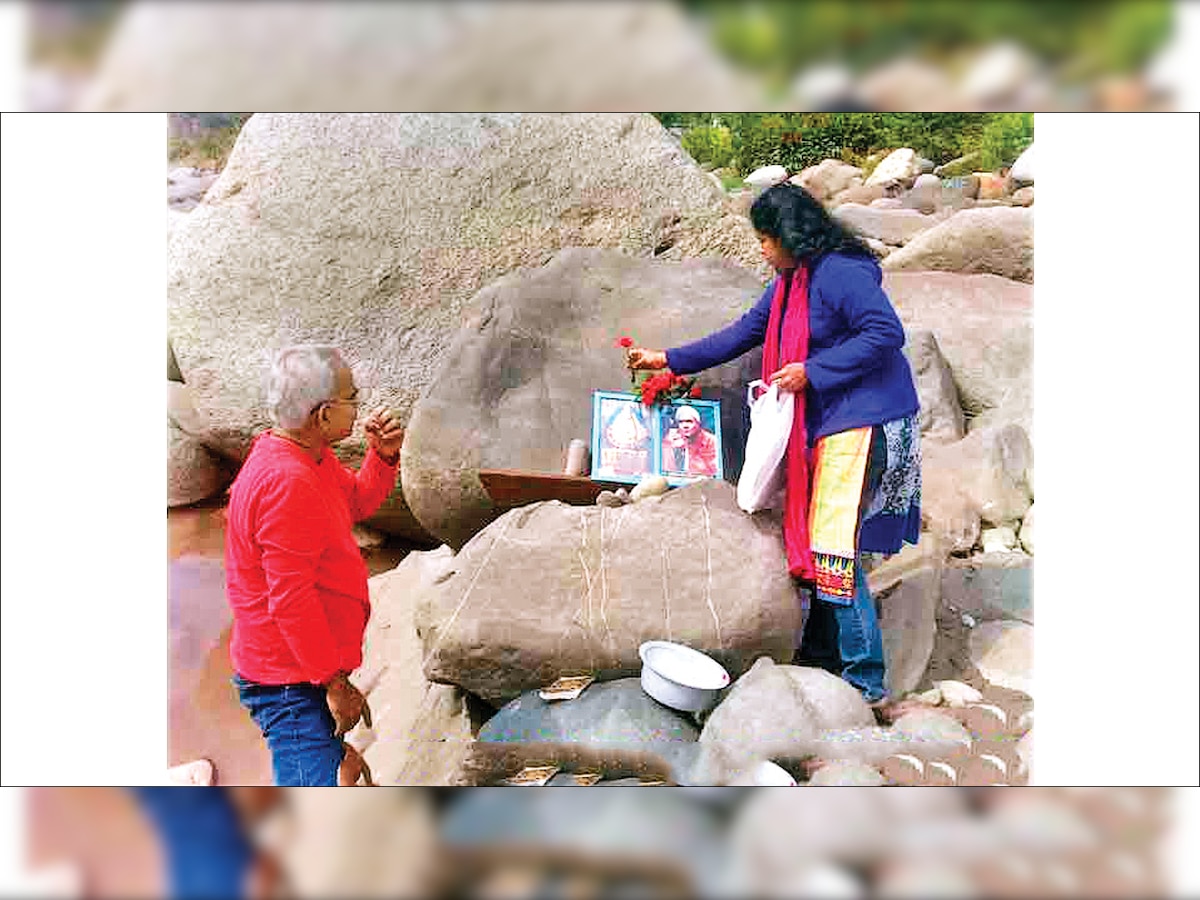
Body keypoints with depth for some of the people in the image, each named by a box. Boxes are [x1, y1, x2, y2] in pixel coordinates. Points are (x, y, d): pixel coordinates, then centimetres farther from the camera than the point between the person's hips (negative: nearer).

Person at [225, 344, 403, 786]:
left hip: (306, 667, 10)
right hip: (291, 682, -10)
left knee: (334, 765, 28)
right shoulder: (286, 482, -28)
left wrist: (383, 456, 3)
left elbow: (355, 504, 22)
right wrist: (335, 683, -21)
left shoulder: (311, 459, 4)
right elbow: (291, 600, -28)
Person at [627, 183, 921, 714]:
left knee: (834, 554, -12)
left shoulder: (839, 272, -13)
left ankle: (867, 687, -3)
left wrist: (812, 371, -19)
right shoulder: (789, 283, 17)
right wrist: (668, 360, 24)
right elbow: (743, 334, 24)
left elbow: (887, 332, -19)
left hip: (863, 425, -10)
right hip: (826, 427, 10)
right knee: (813, 548, 10)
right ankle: (817, 661, 21)